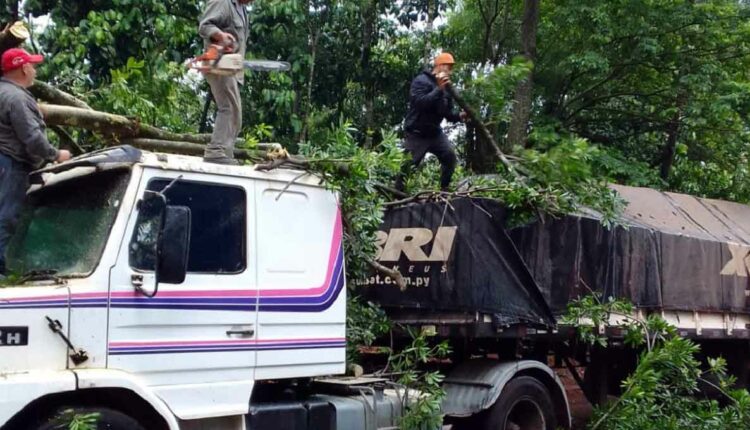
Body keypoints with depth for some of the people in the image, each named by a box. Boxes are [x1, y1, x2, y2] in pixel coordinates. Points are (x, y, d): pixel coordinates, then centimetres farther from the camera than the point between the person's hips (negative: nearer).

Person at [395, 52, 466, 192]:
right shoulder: (421, 81, -14)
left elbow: (448, 113, 13)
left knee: (450, 157, -3)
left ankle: (445, 190, 9)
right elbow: (419, 102, -30)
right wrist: (438, 89, -34)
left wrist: (459, 116, -9)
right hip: (417, 133, -7)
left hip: (435, 132, 7)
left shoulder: (446, 87, 10)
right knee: (408, 164, -6)